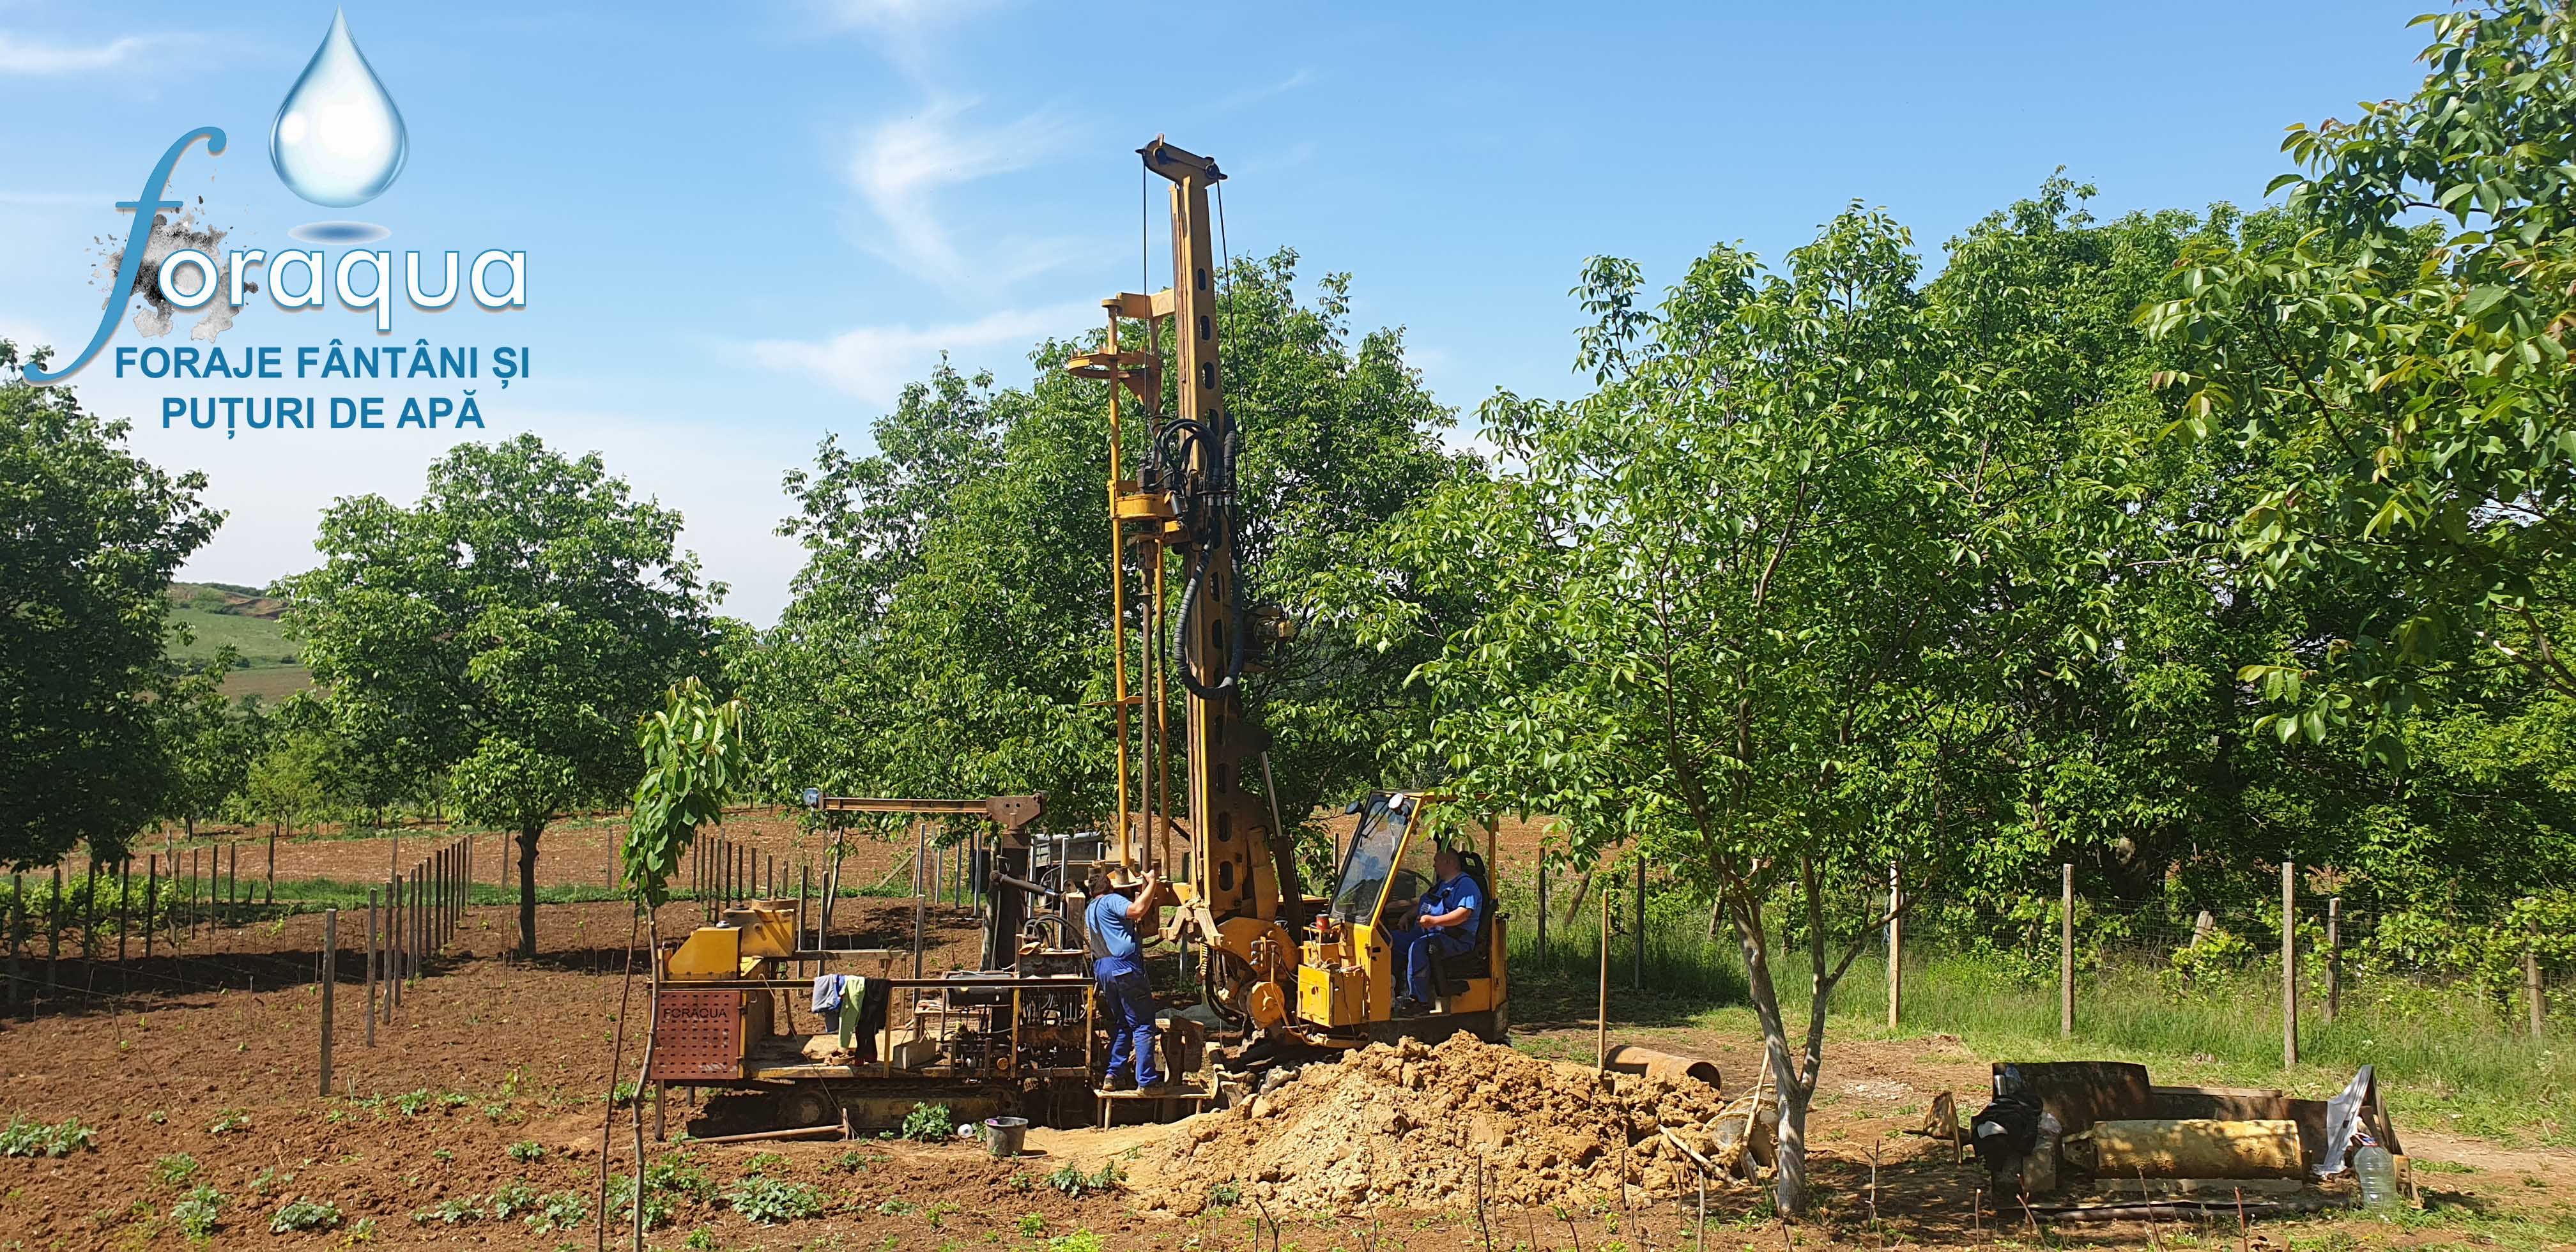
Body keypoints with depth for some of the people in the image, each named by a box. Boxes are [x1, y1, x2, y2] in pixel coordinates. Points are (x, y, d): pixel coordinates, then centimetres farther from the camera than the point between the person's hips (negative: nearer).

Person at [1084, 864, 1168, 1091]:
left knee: (1122, 1025, 18)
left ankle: (1114, 1075, 14)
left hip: (1102, 969, 9)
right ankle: (1146, 1081, -7)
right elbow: (1137, 910, -25)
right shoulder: (1112, 901, -5)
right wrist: (1152, 884, -14)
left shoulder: (1091, 910, 25)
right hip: (1124, 965, -9)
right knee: (1143, 1025, -5)